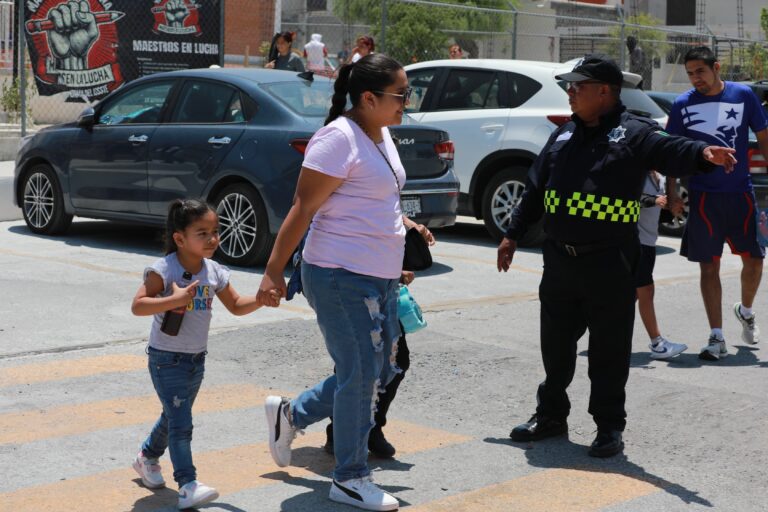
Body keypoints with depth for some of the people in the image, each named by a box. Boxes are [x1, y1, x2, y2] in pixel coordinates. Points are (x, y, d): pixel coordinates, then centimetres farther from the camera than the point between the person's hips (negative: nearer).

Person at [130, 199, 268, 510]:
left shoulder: (214, 272, 0)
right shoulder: (163, 270, -19)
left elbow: (236, 306, 9)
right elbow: (138, 306, -25)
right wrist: (174, 300, -34)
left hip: (197, 358, 7)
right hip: (166, 358, -7)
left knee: (174, 416, 21)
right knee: (180, 421, -12)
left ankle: (148, 457, 45)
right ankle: (187, 486, -12)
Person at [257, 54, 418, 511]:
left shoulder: (382, 136, 12)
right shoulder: (339, 139, -16)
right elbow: (303, 209, -18)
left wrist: (402, 221, 14)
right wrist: (274, 271, -19)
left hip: (381, 277, 10)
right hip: (341, 277, -10)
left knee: (380, 372, 15)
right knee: (361, 376, -3)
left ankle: (289, 415, 32)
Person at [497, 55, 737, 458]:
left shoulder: (633, 133, -5)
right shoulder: (564, 135, 13)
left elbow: (669, 150, -24)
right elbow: (535, 188, 19)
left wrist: (703, 153, -46)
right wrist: (513, 235, 20)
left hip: (610, 264, -6)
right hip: (559, 259, 6)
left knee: (610, 349, 2)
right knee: (555, 342, 15)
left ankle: (609, 427, 14)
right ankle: (551, 414, 30)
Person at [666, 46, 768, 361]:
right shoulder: (682, 105, -1)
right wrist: (671, 191, -5)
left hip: (741, 193, 1)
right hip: (703, 196, -1)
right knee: (709, 266, 1)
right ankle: (716, 338, 8)